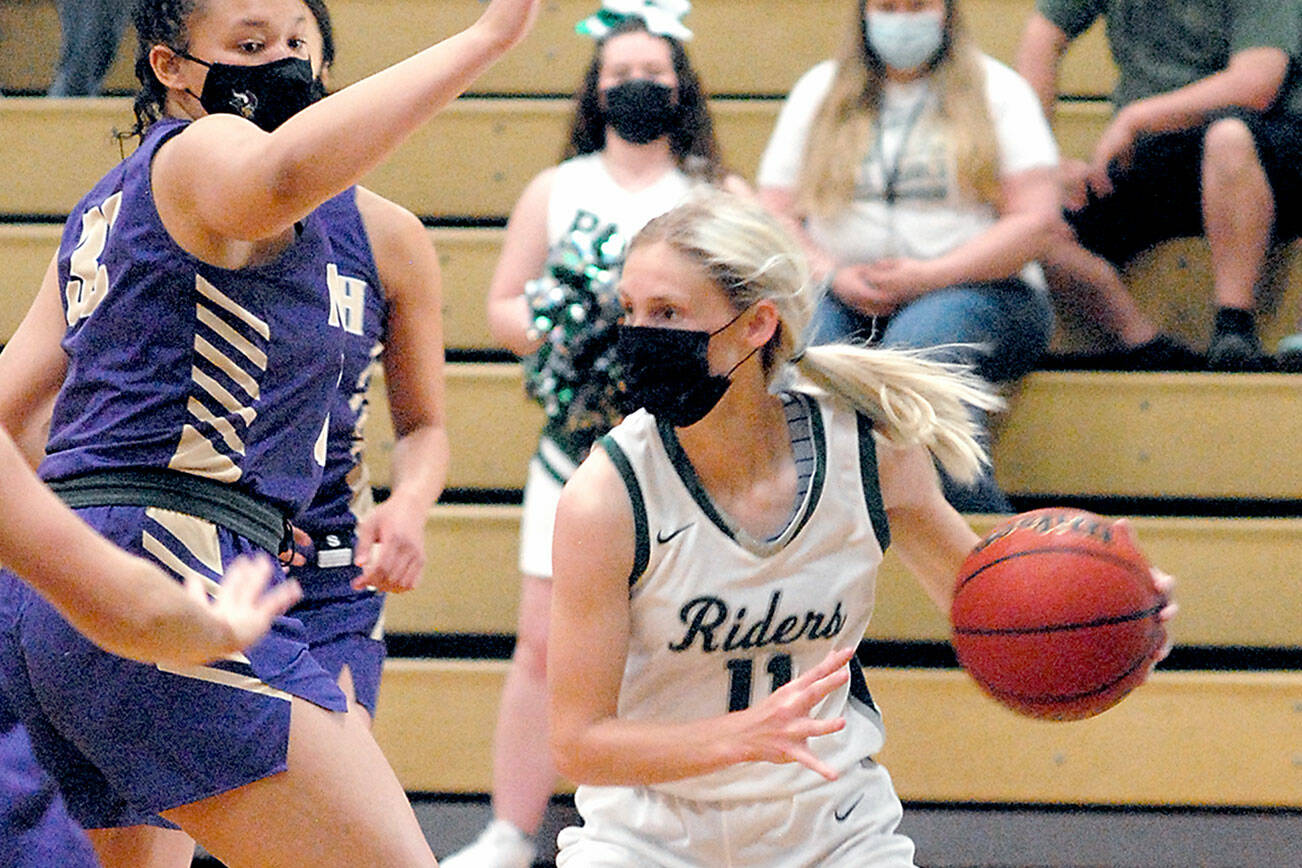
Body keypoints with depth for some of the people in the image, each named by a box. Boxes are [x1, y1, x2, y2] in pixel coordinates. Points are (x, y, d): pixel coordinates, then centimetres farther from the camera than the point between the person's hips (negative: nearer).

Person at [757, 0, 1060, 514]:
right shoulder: (820, 91, 17)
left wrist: (928, 277, -12)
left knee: (914, 346, -37)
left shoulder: (996, 90, 9)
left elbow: (1037, 220, -2)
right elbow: (774, 218, 12)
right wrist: (834, 275, -9)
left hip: (974, 290, -3)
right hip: (844, 297, 3)